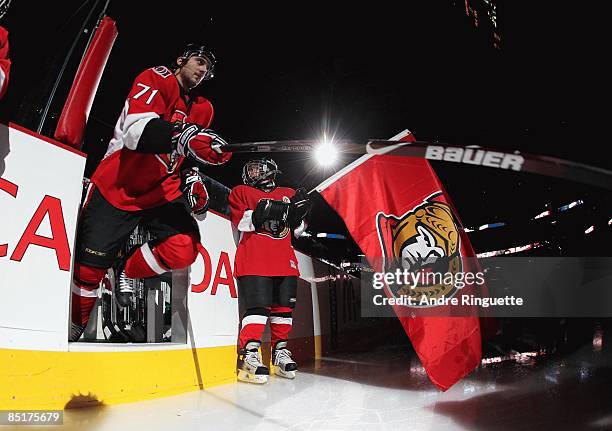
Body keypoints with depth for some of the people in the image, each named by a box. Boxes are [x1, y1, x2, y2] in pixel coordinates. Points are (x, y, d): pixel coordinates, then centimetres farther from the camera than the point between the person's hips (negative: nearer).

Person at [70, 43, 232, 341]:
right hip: (117, 188, -5)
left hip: (162, 191, 5)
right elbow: (138, 131, -27)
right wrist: (184, 135, -41)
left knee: (185, 248, -19)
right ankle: (73, 327, 24)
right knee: (91, 267, -1)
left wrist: (193, 179, 3)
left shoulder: (203, 109, 12)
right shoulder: (155, 79, -9)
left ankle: (126, 271, 9)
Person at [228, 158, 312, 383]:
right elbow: (240, 222, -4)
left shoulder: (288, 194, 21)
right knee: (258, 306, -14)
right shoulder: (241, 192, 11)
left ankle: (280, 352, 20)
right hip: (253, 260, -4)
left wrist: (297, 215, 0)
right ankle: (248, 356, -12)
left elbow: (297, 231, 20)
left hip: (284, 262, 5)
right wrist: (258, 214, -19)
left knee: (284, 306, 7)